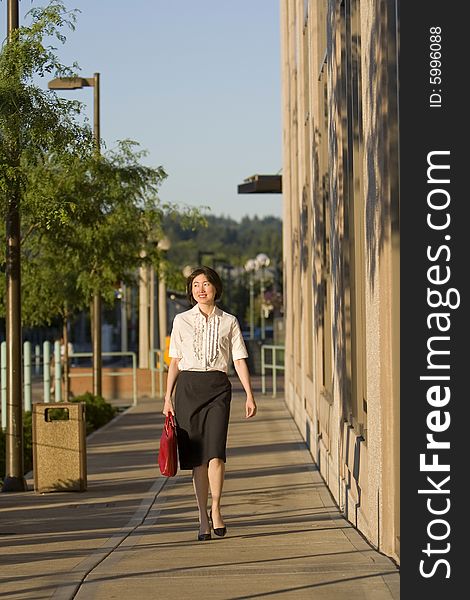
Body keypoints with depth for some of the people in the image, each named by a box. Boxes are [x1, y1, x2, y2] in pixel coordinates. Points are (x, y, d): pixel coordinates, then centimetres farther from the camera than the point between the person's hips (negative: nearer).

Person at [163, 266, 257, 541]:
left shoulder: (229, 321, 7)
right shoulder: (181, 321, 9)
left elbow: (240, 360, 6)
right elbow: (175, 361, 11)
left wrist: (250, 395, -3)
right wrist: (168, 397, 6)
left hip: (217, 387, -1)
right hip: (188, 387, 1)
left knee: (215, 451, -16)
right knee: (197, 456, 2)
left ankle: (216, 509, 1)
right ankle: (203, 519, 9)